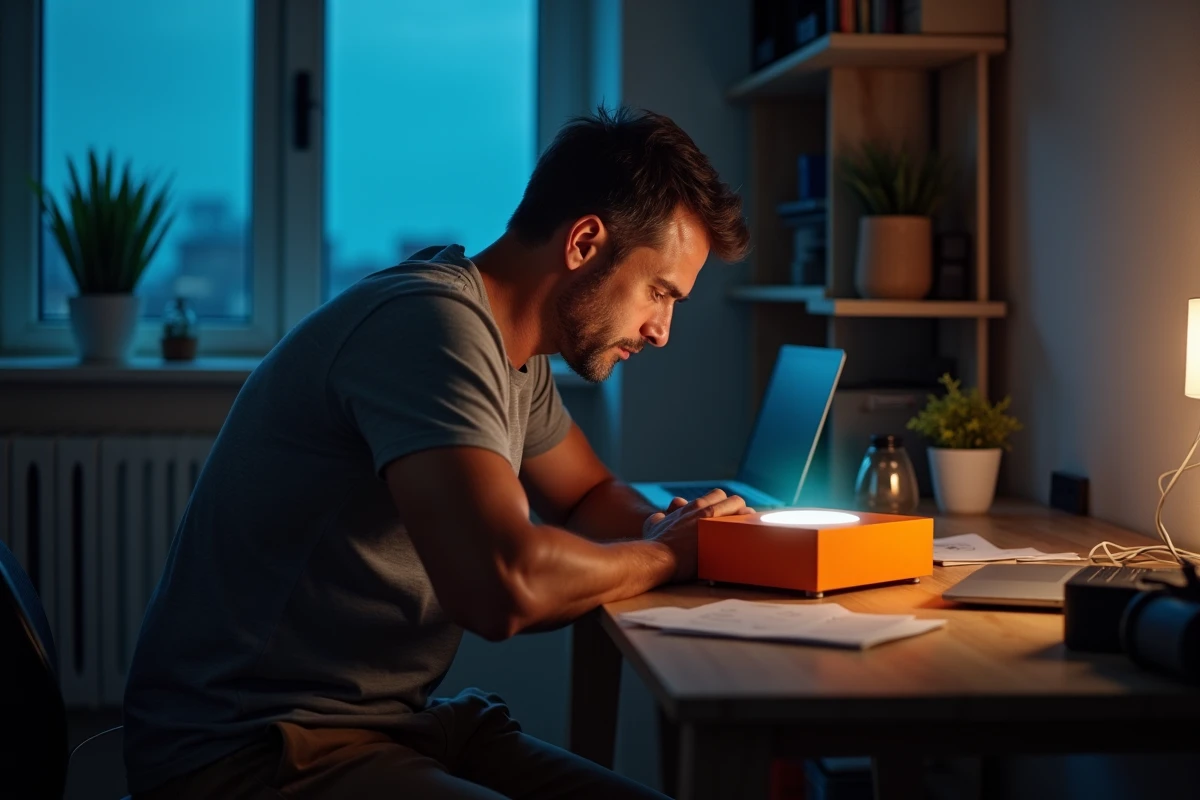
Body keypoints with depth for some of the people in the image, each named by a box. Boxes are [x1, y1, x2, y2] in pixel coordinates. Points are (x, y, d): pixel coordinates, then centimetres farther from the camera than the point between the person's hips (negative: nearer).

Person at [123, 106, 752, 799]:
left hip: (398, 722, 10)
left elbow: (589, 496, 26)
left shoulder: (516, 352, 9)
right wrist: (663, 556, -13)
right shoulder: (430, 324, -21)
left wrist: (663, 527, 3)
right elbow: (505, 587, -32)